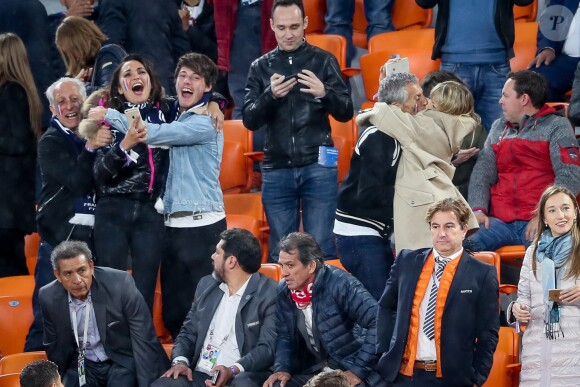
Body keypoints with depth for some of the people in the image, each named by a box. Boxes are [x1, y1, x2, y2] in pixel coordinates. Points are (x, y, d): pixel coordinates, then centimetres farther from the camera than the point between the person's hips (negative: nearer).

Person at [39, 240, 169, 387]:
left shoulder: (120, 284, -20)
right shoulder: (49, 298, -10)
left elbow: (144, 340, -17)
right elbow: (54, 346, 7)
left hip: (123, 360, -2)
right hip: (82, 364, 2)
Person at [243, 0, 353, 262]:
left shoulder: (323, 61, 5)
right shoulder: (260, 68, 9)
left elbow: (346, 113, 0)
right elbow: (250, 121, 3)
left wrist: (324, 93, -21)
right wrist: (270, 96, -18)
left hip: (318, 168, -2)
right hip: (277, 171, 2)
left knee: (321, 249, -5)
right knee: (280, 252, 3)